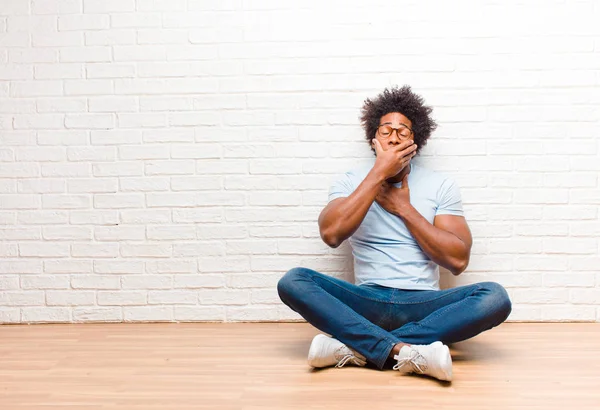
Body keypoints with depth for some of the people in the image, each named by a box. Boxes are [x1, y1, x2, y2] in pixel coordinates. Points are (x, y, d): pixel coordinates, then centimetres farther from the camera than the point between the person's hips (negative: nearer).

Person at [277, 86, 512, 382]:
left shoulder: (440, 185, 6)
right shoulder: (350, 182, 6)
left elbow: (458, 260, -4)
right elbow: (331, 235, -15)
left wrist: (403, 207, -6)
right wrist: (379, 173, -13)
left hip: (423, 305, 1)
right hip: (367, 303, 0)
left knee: (495, 297, -27)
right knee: (293, 281, -24)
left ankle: (357, 348, -30)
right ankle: (407, 351, -34)